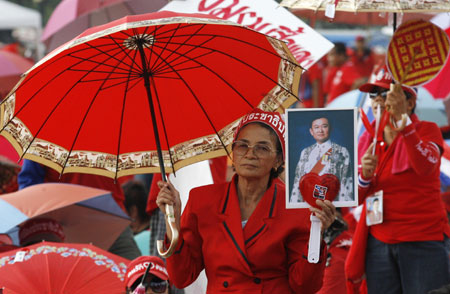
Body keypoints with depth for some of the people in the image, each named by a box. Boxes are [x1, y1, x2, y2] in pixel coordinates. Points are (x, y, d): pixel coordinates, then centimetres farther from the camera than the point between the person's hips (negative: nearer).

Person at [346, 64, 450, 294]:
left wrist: (404, 121, -35)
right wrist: (364, 176, -11)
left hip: (423, 242, -4)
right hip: (379, 243, 4)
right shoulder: (368, 140, 11)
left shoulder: (427, 130, -2)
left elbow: (425, 166, -25)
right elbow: (356, 197, 11)